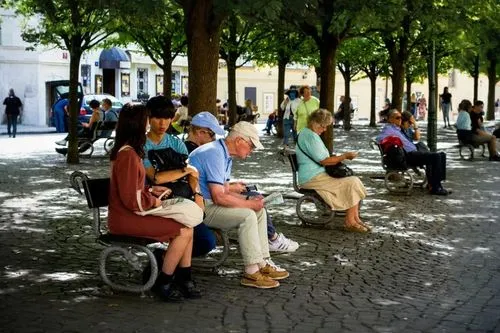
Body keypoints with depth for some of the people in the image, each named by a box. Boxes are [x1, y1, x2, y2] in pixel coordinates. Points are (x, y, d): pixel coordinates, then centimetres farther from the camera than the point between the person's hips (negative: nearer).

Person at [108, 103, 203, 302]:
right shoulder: (128, 155, -20)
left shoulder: (126, 151, 14)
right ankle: (163, 284, -4)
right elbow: (131, 198, -22)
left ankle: (184, 280, 6)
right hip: (126, 218, -10)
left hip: (134, 212, 10)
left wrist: (151, 190, 10)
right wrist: (153, 201, -7)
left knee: (187, 225, 1)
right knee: (184, 231, -15)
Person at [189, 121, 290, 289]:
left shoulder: (226, 155, 12)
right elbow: (219, 197, -26)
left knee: (259, 211, 6)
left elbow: (225, 191, 16)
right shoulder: (214, 154, -21)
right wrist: (250, 204, -16)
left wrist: (249, 199, 0)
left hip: (209, 202, 11)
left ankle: (263, 263, 6)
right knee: (247, 215, -24)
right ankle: (252, 273, -18)